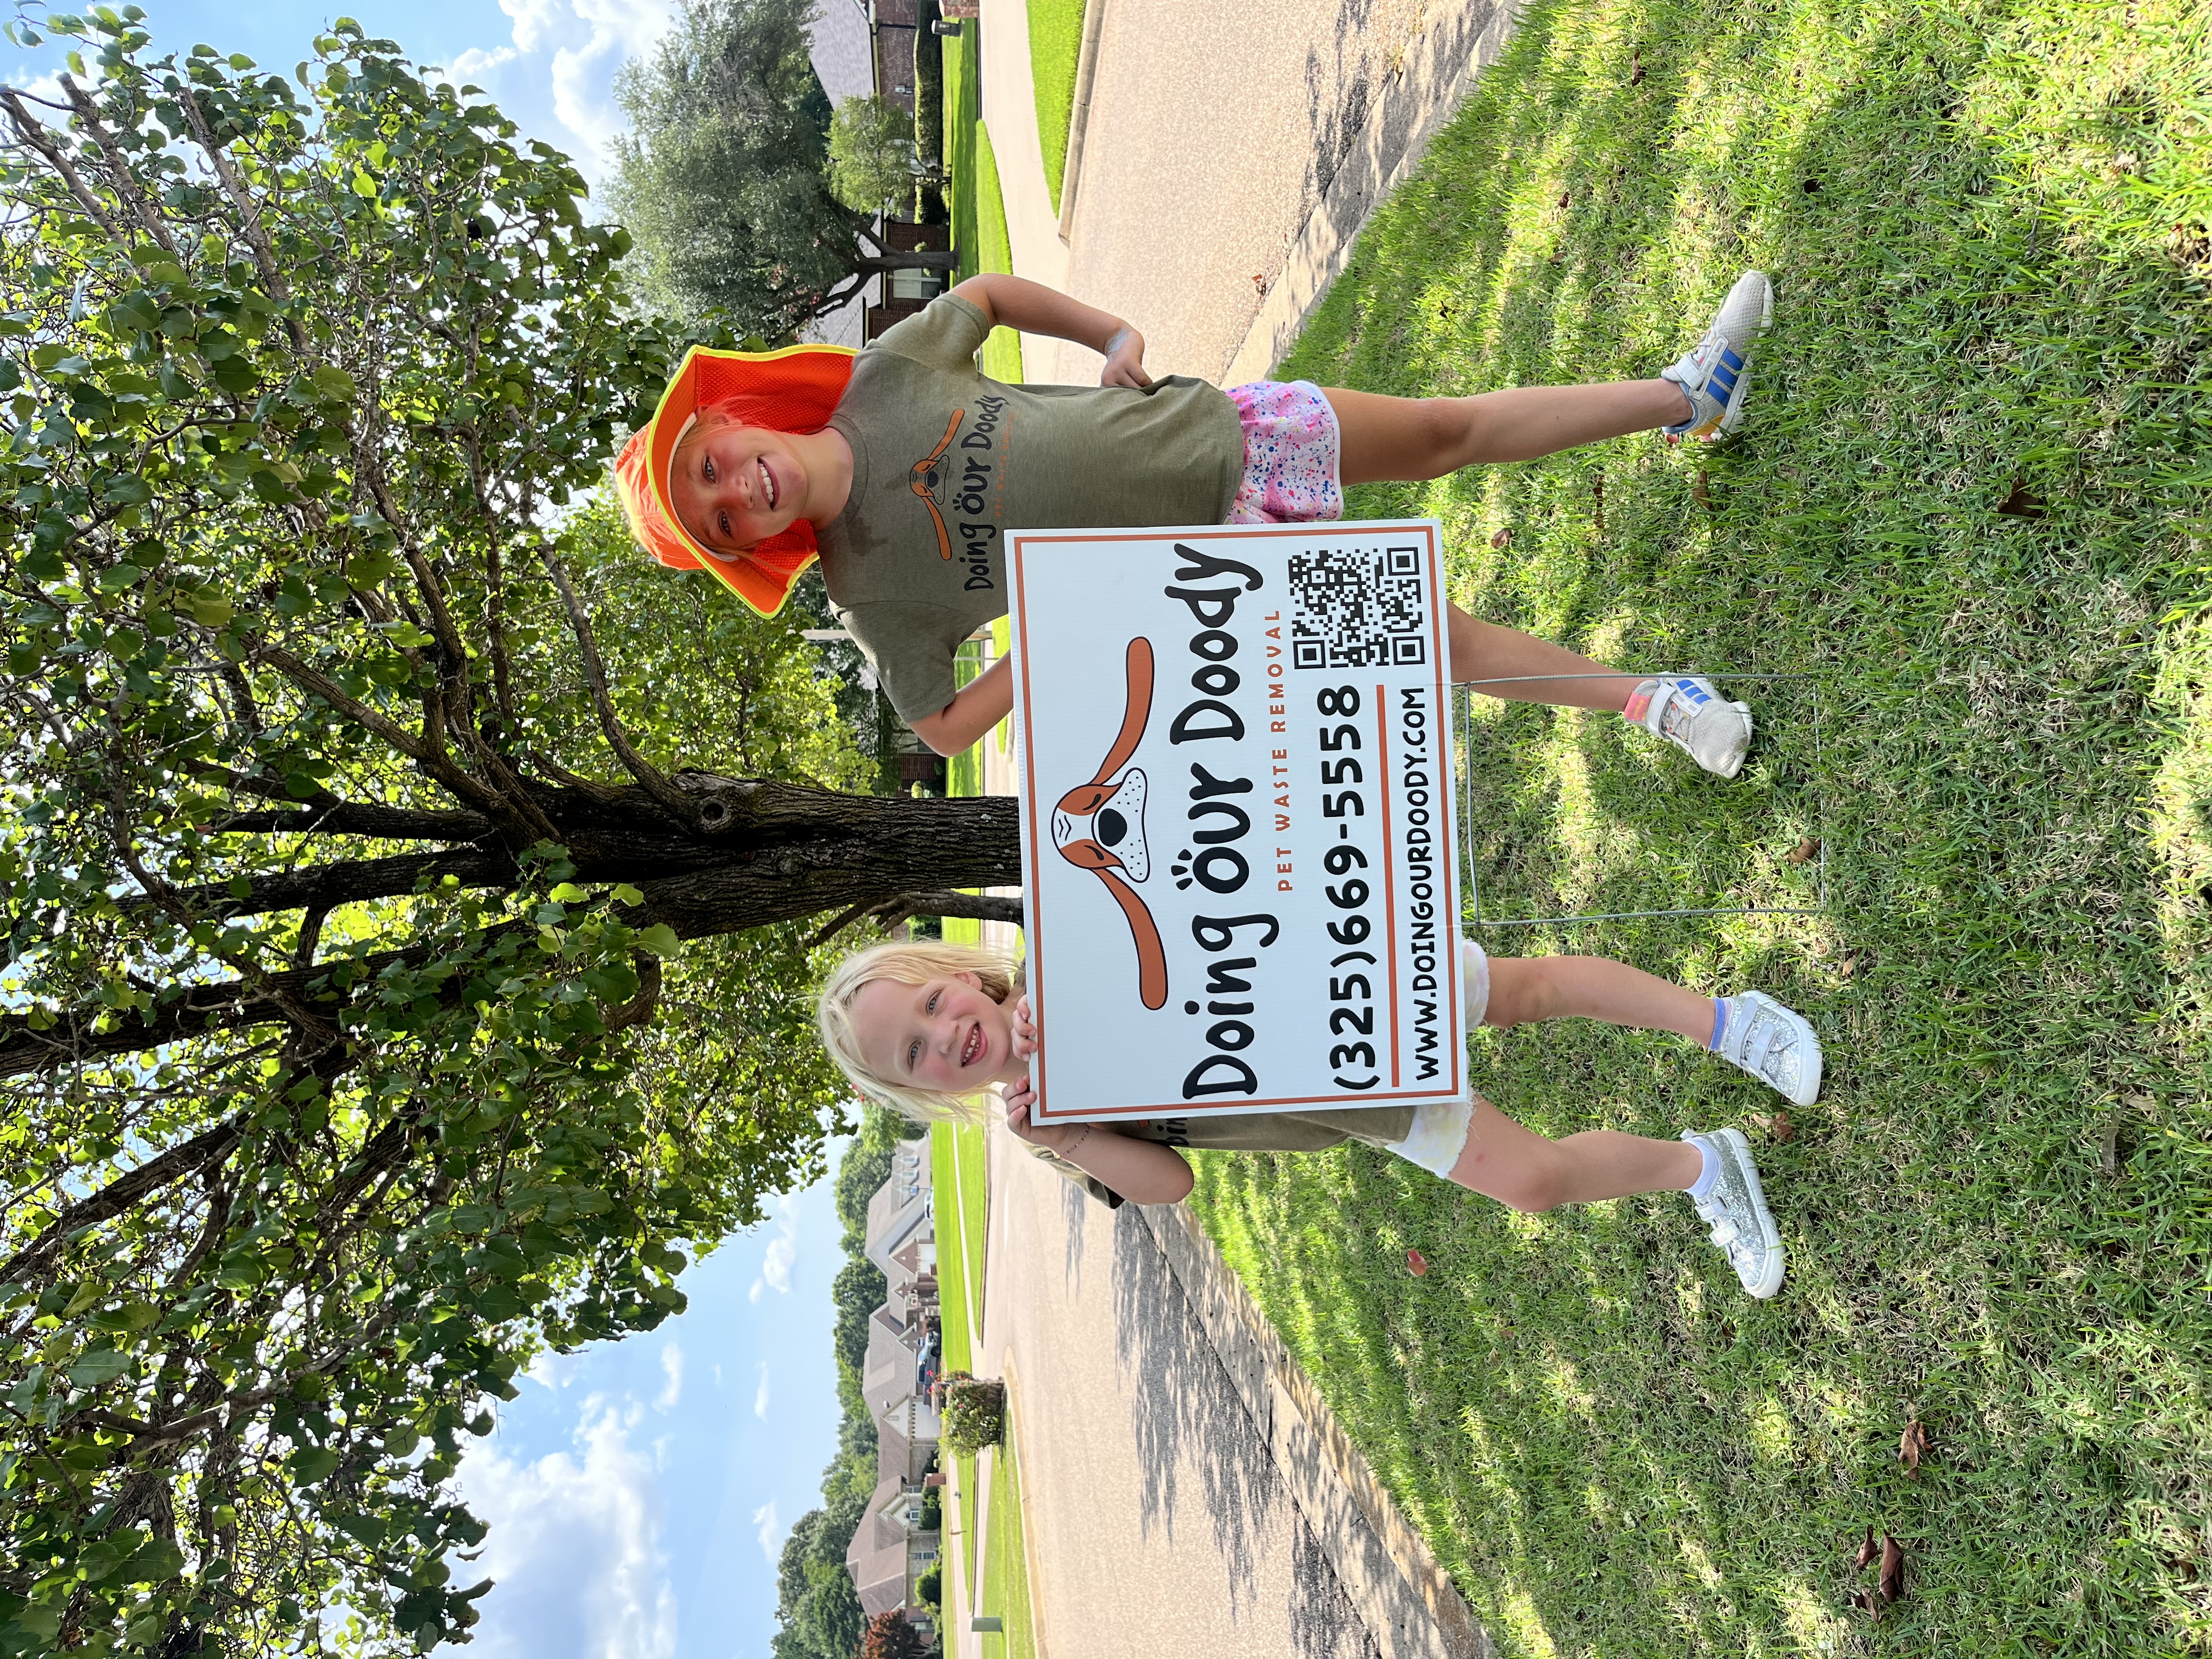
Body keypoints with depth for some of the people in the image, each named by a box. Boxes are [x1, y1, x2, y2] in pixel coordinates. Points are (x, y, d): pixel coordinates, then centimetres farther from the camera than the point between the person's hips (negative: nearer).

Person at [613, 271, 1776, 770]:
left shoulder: (882, 374, -11)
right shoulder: (870, 591, -15)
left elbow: (988, 292, 7)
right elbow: (941, 728, -6)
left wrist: (1114, 335, -4)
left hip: (1211, 426, 3)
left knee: (1454, 428, 10)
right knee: (1433, 639, -5)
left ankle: (1685, 395, 30)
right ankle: (1650, 701, 14)